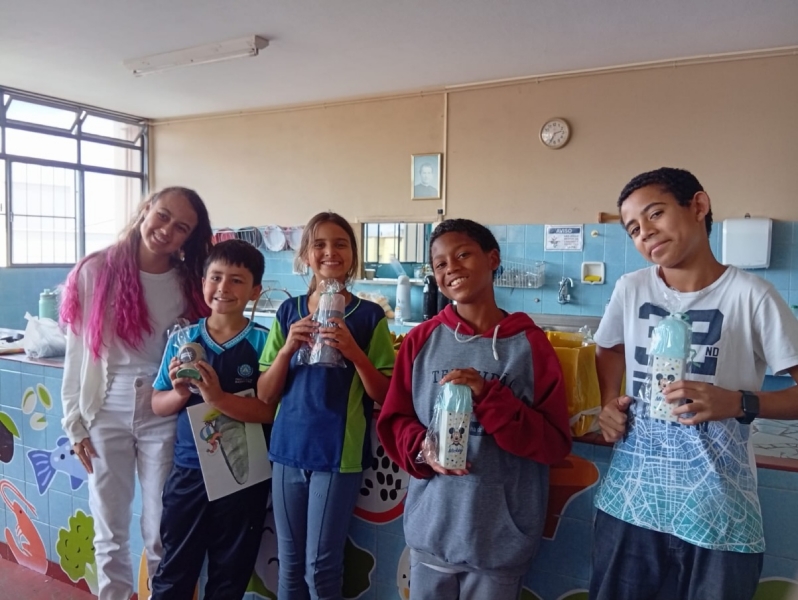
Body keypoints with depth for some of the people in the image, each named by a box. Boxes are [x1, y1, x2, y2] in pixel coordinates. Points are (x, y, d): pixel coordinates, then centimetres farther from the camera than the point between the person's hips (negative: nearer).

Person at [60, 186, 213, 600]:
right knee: (110, 531, 15)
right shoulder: (95, 271, -5)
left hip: (164, 415, 0)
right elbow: (77, 351, -1)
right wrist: (75, 421, 0)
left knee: (162, 532, 10)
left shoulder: (188, 284, -2)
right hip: (105, 412, 0)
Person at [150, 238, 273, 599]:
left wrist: (218, 397, -28)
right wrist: (179, 394, -17)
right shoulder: (182, 340, -1)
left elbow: (272, 410, -17)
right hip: (189, 470, 2)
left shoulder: (263, 343, -11)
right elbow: (158, 405, 4)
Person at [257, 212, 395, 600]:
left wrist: (354, 352, -20)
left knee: (321, 566, 5)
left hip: (339, 452, -3)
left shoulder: (369, 316, -5)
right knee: (289, 564, 17)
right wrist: (287, 348, -13)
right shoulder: (288, 312, 4)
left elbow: (383, 395, -5)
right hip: (288, 449, 4)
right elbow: (265, 395, 3)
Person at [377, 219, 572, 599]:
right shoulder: (420, 341, -2)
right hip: (431, 528, 2)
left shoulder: (530, 344, -8)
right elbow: (392, 421, 4)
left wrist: (489, 397, -21)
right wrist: (421, 448, -16)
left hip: (501, 535, -2)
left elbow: (556, 444, -9)